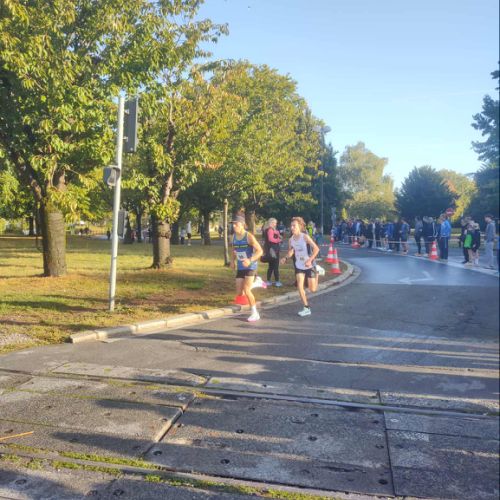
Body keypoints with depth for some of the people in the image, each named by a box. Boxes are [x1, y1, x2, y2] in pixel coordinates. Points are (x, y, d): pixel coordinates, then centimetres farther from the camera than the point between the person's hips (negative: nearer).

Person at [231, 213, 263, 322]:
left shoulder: (249, 236, -16)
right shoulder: (234, 237, 4)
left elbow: (260, 251, -18)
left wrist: (250, 260, -32)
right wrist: (232, 261, 4)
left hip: (250, 267, -6)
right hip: (240, 268, 6)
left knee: (246, 289, -16)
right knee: (239, 293, 3)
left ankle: (255, 313, -2)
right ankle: (253, 284, 32)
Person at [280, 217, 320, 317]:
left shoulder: (305, 236, -21)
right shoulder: (291, 239, -5)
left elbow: (316, 249, -23)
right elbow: (290, 251, 10)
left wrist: (310, 260, -33)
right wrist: (286, 258, -10)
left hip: (309, 265, -4)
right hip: (299, 266, 4)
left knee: (312, 289, 4)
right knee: (299, 287, -8)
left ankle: (317, 273, 35)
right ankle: (307, 308, 6)